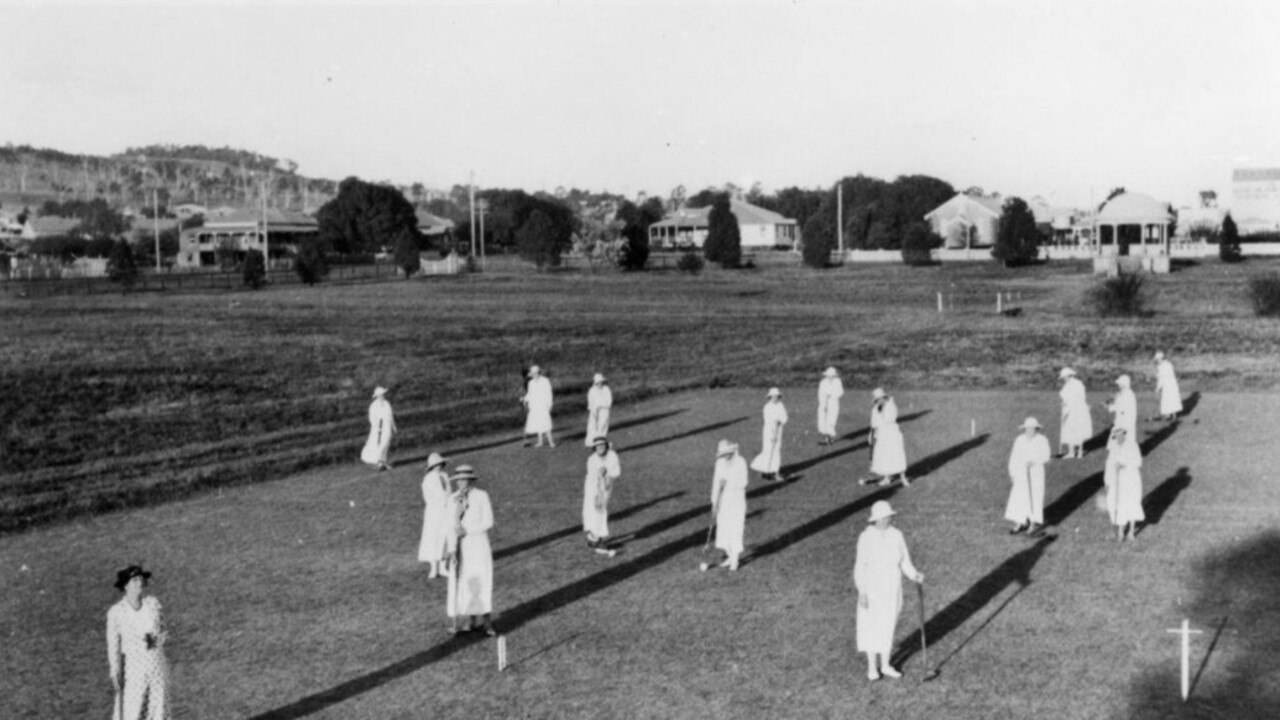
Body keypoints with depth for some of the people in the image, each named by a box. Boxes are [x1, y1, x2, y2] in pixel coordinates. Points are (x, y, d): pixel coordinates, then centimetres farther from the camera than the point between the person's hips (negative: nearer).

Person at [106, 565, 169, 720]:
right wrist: (115, 673, -13)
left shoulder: (153, 603, -2)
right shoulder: (116, 612, -11)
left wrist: (157, 639, -15)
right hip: (133, 668, -3)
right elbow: (113, 645, -7)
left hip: (157, 665, 3)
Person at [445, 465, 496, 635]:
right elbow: (452, 526, 2)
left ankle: (486, 622, 3)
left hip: (479, 544, -3)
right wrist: (452, 550, -6)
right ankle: (471, 620, 12)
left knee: (482, 581, -6)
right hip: (461, 546, 3)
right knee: (464, 582, 3)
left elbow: (488, 523, -11)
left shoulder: (482, 496, -8)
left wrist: (467, 531, -18)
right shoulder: (453, 499, 3)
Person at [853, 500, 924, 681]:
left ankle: (885, 665, 28)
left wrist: (914, 575, -19)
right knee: (871, 627, 6)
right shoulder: (866, 538, -17)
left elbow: (904, 562, 0)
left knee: (888, 625, 14)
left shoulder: (897, 535, -4)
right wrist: (862, 593, -15)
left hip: (891, 588, 4)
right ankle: (872, 667, 22)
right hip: (872, 587, -4)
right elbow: (860, 567, -13)